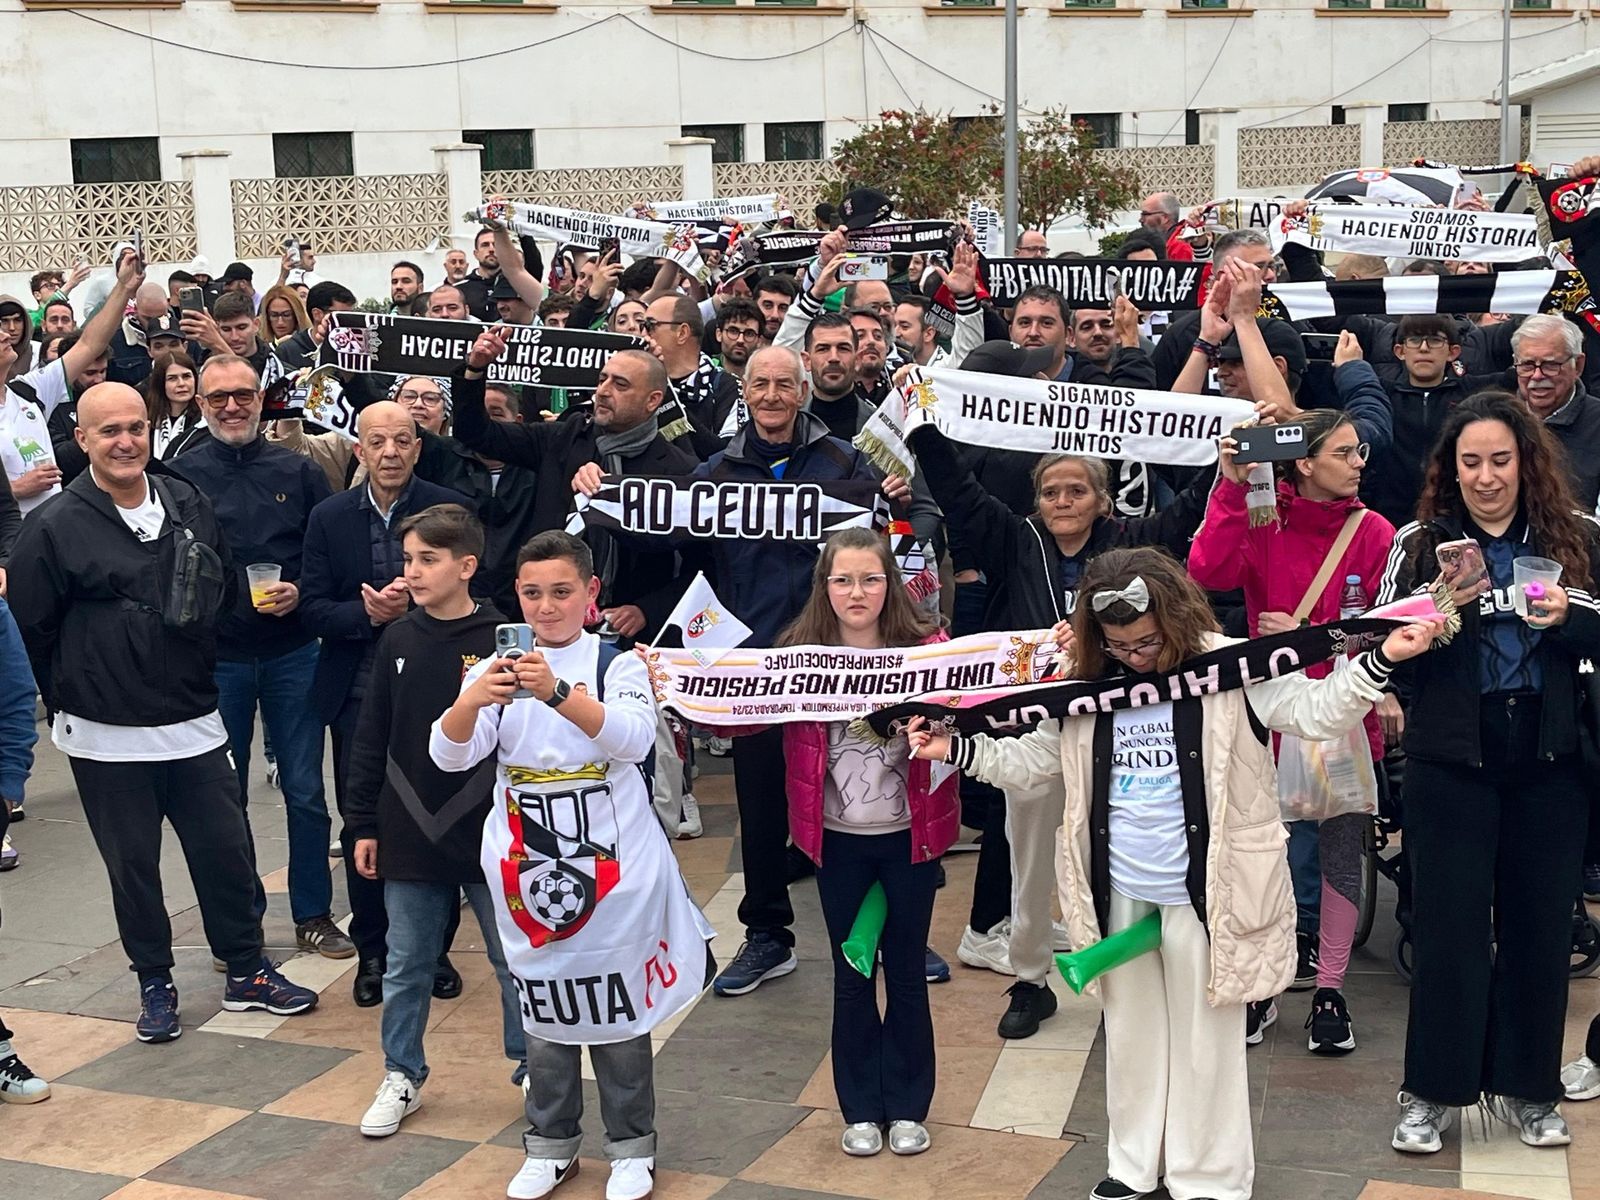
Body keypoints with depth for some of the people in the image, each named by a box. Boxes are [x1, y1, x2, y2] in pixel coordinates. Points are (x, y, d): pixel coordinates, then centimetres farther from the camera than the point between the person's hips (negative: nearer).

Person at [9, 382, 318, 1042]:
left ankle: (246, 970, 24)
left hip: (193, 721, 3)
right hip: (106, 738, -3)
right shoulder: (54, 527, -10)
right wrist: (68, 697, 3)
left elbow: (224, 590, 16)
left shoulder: (189, 504, 3)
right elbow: (28, 628, -3)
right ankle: (154, 983, 25)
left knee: (226, 849, 8)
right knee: (133, 864, 9)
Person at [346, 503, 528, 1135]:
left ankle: (532, 1069, 26)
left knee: (515, 961, 9)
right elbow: (371, 739, 7)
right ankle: (402, 1076, 29)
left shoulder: (501, 640, -10)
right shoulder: (397, 640, 2)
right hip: (408, 837, 3)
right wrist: (363, 825, 7)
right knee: (406, 965, 13)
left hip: (490, 837, -3)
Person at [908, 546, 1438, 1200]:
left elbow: (1316, 709, -12)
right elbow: (1035, 759, 8)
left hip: (1201, 892, -4)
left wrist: (1379, 661, -26)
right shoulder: (1085, 682, 0)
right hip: (1119, 893, 4)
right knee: (1131, 1030, 19)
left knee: (1205, 1039, 8)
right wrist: (955, 748, -1)